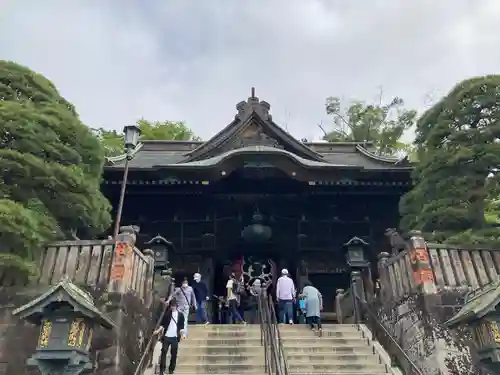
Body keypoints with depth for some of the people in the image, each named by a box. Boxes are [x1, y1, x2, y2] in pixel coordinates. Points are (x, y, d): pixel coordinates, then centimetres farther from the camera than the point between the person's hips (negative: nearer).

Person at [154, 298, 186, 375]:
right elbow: (162, 324, 3)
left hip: (175, 337, 0)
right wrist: (158, 330, -12)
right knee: (164, 352, -2)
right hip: (166, 336, 0)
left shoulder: (180, 315, 4)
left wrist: (182, 334, -5)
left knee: (174, 354, 5)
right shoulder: (167, 314, 3)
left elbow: (181, 327, 6)